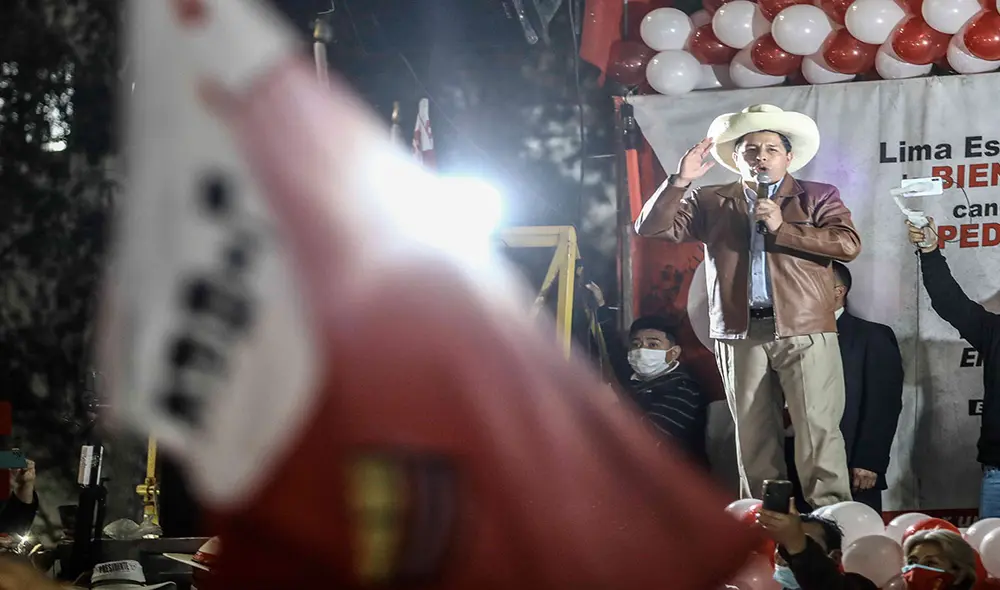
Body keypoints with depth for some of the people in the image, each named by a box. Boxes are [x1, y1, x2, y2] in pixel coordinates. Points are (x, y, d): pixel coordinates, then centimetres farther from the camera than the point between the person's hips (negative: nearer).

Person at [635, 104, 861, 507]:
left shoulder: (817, 197, 10)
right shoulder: (712, 202, 14)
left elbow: (848, 244, -6)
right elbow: (651, 228, 7)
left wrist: (781, 228, -9)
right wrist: (680, 180, -6)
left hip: (804, 331, -2)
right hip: (741, 334, 2)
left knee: (818, 431, -9)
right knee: (754, 437, 3)